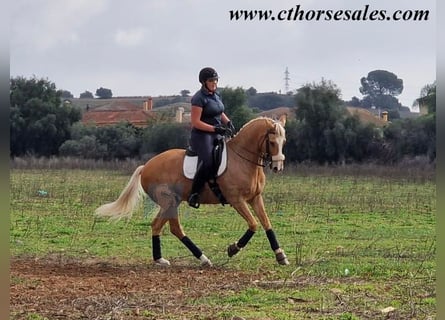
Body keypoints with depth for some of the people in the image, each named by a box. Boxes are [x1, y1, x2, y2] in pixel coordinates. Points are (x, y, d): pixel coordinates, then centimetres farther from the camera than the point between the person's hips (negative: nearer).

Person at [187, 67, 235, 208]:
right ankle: (193, 195, -24)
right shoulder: (199, 98, -12)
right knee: (207, 162, -31)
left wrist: (228, 122, 7)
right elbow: (196, 122, -16)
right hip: (201, 136, -9)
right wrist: (215, 129, -21)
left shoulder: (215, 95, 14)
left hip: (216, 136, 9)